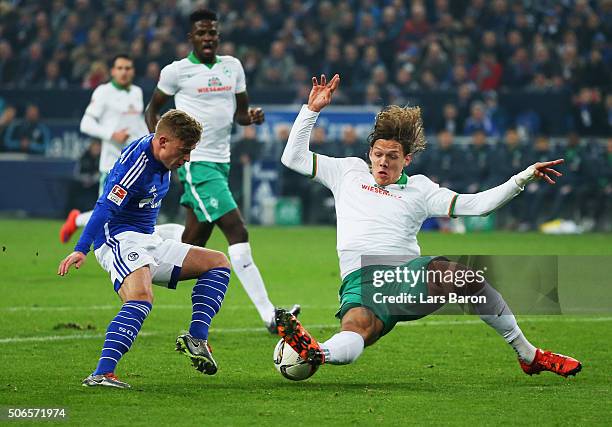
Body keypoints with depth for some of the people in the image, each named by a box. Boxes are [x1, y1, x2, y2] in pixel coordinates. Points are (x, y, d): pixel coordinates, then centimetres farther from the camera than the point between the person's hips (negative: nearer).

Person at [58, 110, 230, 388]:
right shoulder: (137, 163, -21)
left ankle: (196, 339, -6)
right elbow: (105, 208, -30)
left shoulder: (159, 157, 8)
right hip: (119, 239, -10)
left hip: (149, 242, 10)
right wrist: (81, 250, -39)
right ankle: (102, 373, -42)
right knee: (141, 298, -36)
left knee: (218, 263, 8)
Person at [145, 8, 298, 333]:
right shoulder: (177, 71, -4)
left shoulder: (232, 66, 10)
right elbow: (153, 109, 8)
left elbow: (239, 112, 17)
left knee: (193, 240, 10)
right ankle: (268, 315, -19)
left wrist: (251, 116, -7)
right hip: (195, 162, -7)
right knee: (238, 233, -16)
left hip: (221, 161, 7)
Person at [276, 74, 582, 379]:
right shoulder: (349, 172, 24)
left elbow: (475, 204, 11)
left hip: (408, 274, 0)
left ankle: (528, 355, -17)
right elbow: (293, 157, 25)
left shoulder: (419, 188, 20)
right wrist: (312, 109, 18)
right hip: (360, 282, 1)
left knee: (462, 275, -28)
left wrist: (522, 178, 2)